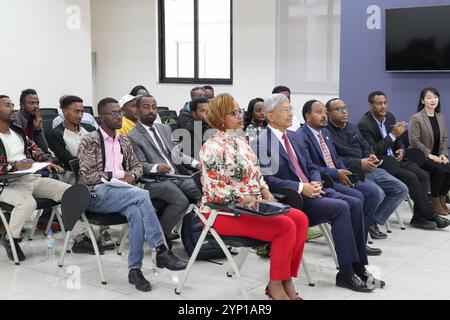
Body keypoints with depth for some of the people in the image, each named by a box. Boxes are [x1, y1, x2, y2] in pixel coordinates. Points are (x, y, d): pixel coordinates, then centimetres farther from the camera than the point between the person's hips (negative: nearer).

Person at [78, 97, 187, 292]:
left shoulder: (124, 141, 20)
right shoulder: (90, 141, 1)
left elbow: (137, 166, 25)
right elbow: (86, 175, -6)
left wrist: (131, 175, 1)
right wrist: (115, 178, -12)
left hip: (123, 191, 5)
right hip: (98, 193, -5)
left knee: (136, 212, -32)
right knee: (142, 195, -32)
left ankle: (135, 269, -29)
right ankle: (161, 252, -30)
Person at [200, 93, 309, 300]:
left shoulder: (241, 142, 13)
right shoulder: (213, 147, -14)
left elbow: (256, 176, 17)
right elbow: (216, 191, -22)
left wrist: (267, 196, -2)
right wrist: (252, 201, -22)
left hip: (253, 206, 8)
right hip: (223, 212, -8)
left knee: (300, 219, -8)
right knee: (285, 226, -23)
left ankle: (286, 280, -3)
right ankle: (275, 284, -7)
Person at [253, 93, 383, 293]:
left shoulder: (294, 137, 17)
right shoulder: (262, 142, -8)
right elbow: (267, 180, -16)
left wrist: (316, 183, -3)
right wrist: (301, 187, -19)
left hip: (310, 190, 8)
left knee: (355, 204, -12)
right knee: (340, 208, -24)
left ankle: (358, 267, -9)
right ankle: (346, 273, -17)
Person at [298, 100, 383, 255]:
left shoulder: (325, 132, 20)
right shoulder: (301, 136, -10)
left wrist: (344, 172, 1)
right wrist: (336, 173, -17)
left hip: (337, 177, 9)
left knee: (373, 192, -7)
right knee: (356, 196, -27)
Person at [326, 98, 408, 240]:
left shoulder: (352, 127, 21)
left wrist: (371, 155, -1)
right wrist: (359, 163, -19)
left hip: (368, 168, 9)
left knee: (401, 189, -2)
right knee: (377, 193, -30)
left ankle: (374, 222, 3)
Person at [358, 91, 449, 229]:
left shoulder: (390, 117, 8)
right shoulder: (364, 124, -15)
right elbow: (372, 151, -22)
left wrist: (401, 149, -3)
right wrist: (393, 135, -24)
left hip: (394, 157, 7)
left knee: (423, 175, -12)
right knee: (411, 178, -23)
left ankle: (418, 217, -9)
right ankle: (430, 216, -10)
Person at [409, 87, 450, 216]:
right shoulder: (415, 118, -9)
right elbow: (414, 141, -15)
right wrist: (429, 155, -18)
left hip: (436, 156, 6)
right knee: (439, 170, -29)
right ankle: (434, 202, -10)